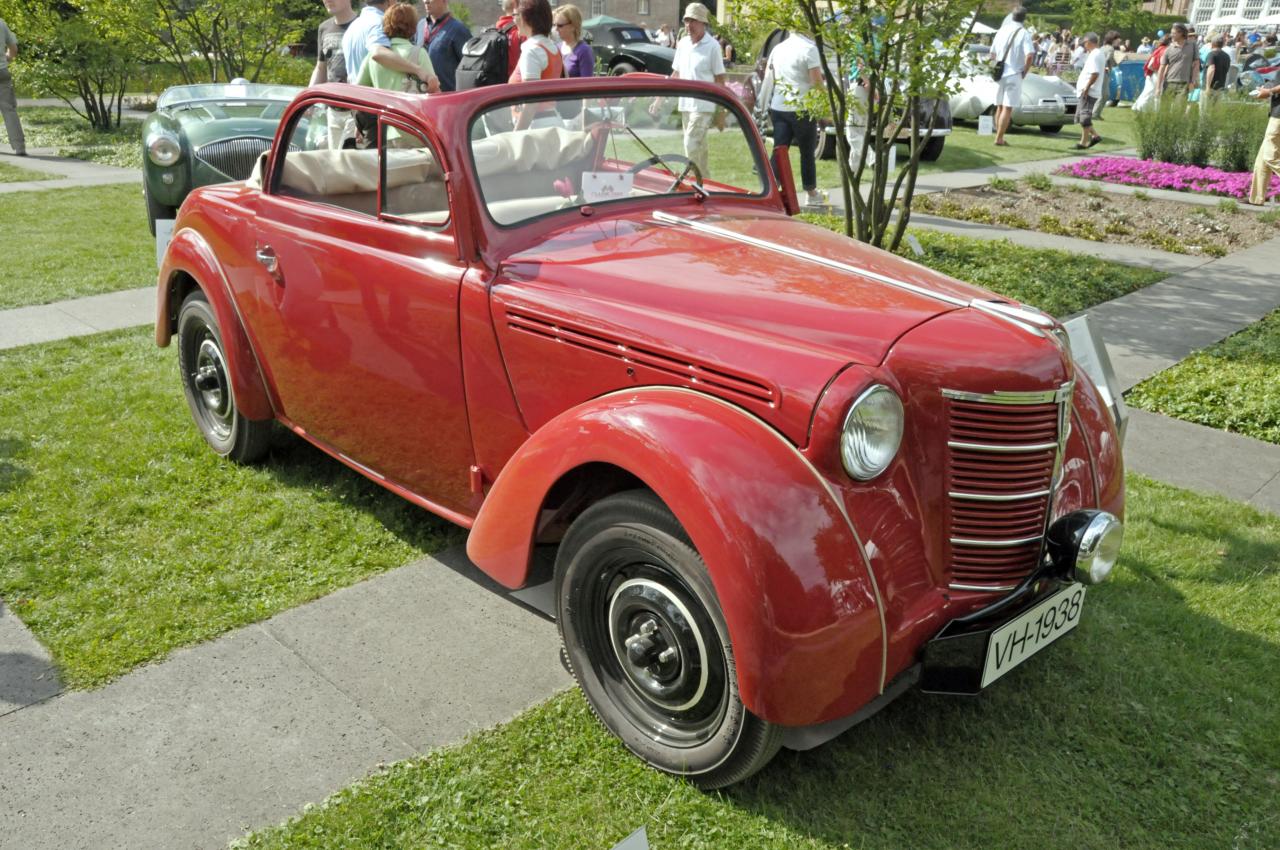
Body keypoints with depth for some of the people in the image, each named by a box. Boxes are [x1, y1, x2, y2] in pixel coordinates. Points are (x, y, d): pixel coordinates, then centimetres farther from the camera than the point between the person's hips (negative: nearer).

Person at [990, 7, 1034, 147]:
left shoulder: (1001, 31, 9)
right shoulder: (1024, 33, -9)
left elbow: (992, 54, 15)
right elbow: (1029, 56, -19)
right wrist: (1024, 72, -7)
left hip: (1000, 74, 5)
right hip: (1014, 75, -5)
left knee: (1000, 107, 13)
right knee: (1008, 108, -3)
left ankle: (999, 137, 16)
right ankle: (999, 138, -6)